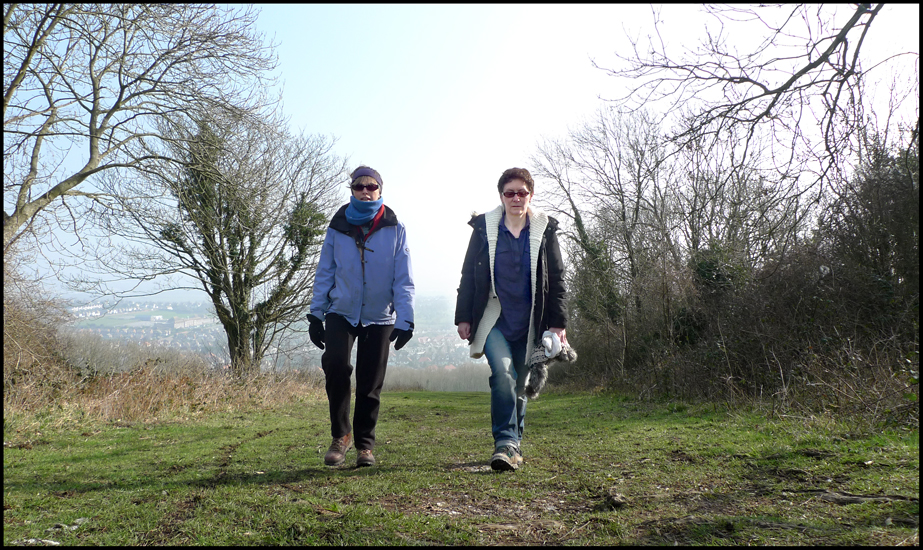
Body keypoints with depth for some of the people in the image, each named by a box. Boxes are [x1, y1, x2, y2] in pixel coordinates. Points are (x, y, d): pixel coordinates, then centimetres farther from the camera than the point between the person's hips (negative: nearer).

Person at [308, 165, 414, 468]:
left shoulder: (395, 229, -1)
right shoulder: (337, 227, 3)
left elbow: (404, 279, -2)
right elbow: (325, 272, 7)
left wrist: (405, 320, -8)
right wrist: (316, 314, 4)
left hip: (379, 317, 0)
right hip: (341, 312, 1)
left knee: (370, 384, 4)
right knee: (335, 365, -20)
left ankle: (364, 444, 22)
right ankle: (340, 435, 1)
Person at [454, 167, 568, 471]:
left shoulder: (544, 229, 4)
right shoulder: (484, 228, 2)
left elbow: (556, 279, 6)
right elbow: (468, 275, 5)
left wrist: (558, 322, 1)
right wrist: (463, 316, 1)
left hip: (529, 324, 2)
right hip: (493, 320, -1)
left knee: (519, 385, 9)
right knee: (503, 372, -22)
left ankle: (512, 442, 25)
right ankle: (506, 443, -18)